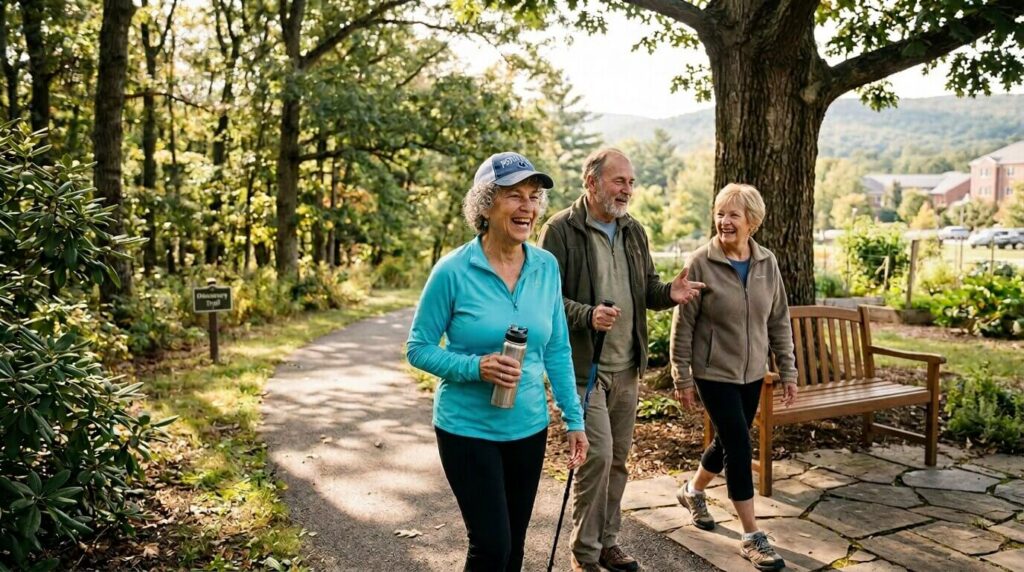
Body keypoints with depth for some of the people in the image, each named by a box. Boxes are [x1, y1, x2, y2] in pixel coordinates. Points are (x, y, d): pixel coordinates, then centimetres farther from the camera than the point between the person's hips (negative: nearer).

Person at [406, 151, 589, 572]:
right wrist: (475, 367, -25)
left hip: (529, 428, 5)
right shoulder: (453, 271, -16)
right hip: (467, 429, -4)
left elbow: (557, 350, 5)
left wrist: (574, 419, 5)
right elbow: (418, 348, -9)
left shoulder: (547, 266, -3)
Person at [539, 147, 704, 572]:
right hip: (583, 366, -7)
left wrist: (669, 293, -6)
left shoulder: (634, 231, 12)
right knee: (597, 455, -10)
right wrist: (587, 315, -29)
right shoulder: (560, 230, -10)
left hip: (627, 367, 7)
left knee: (618, 458, 14)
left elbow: (646, 289, 16)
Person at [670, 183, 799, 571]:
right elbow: (683, 325, -10)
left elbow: (779, 321, 7)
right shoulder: (701, 263, -13)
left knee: (729, 440, 16)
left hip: (753, 372, 5)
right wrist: (681, 378, -10)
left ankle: (693, 491, 43)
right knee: (739, 444, -6)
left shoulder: (767, 263, 0)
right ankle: (752, 537, 6)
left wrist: (788, 371, 6)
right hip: (714, 372, -5)